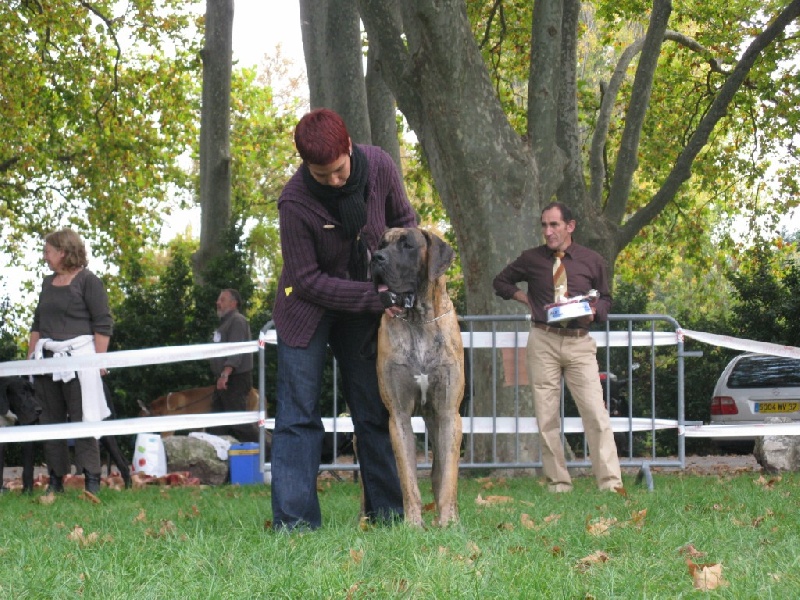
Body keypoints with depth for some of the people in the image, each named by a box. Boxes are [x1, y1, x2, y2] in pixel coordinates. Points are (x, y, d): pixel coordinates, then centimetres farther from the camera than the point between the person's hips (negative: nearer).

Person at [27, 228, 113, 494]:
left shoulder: (88, 281, -3)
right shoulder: (48, 283, 18)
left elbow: (103, 324, -7)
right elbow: (37, 324, 22)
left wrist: (99, 360, -13)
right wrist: (30, 357, 15)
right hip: (47, 359, 7)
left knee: (82, 419, -8)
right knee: (51, 419, 6)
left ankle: (92, 479, -6)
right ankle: (55, 479, 11)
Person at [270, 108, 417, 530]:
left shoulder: (379, 167, -16)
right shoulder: (295, 202, -27)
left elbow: (403, 221, 3)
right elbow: (307, 280, -22)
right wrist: (374, 297, -28)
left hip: (364, 308, 4)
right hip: (308, 307, -4)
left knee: (375, 414, 5)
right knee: (299, 415, -7)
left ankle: (387, 515, 10)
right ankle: (294, 523, -8)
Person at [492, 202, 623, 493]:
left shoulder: (592, 261, 8)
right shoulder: (532, 259, 9)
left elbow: (605, 298, 19)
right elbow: (501, 282, 24)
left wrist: (594, 312, -3)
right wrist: (525, 298, 7)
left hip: (579, 342, -1)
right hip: (543, 341, 1)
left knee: (596, 413, -10)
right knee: (547, 416, -1)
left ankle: (610, 482, -11)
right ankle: (558, 484, 5)